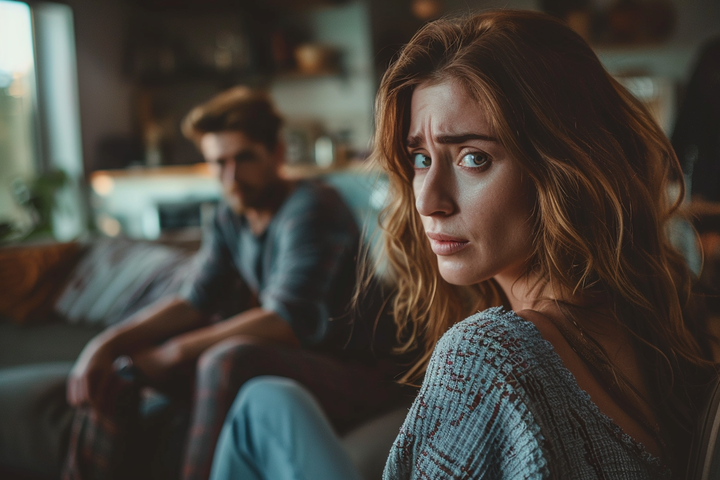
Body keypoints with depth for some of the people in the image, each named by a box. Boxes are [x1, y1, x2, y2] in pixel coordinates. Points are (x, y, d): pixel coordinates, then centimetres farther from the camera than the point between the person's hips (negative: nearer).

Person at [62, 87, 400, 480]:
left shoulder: (311, 208, -17)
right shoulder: (231, 215, 7)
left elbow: (286, 321, -25)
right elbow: (196, 301, 5)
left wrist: (172, 354, -21)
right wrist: (108, 342, -10)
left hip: (353, 373, -8)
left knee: (228, 360, -39)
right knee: (114, 359, 4)